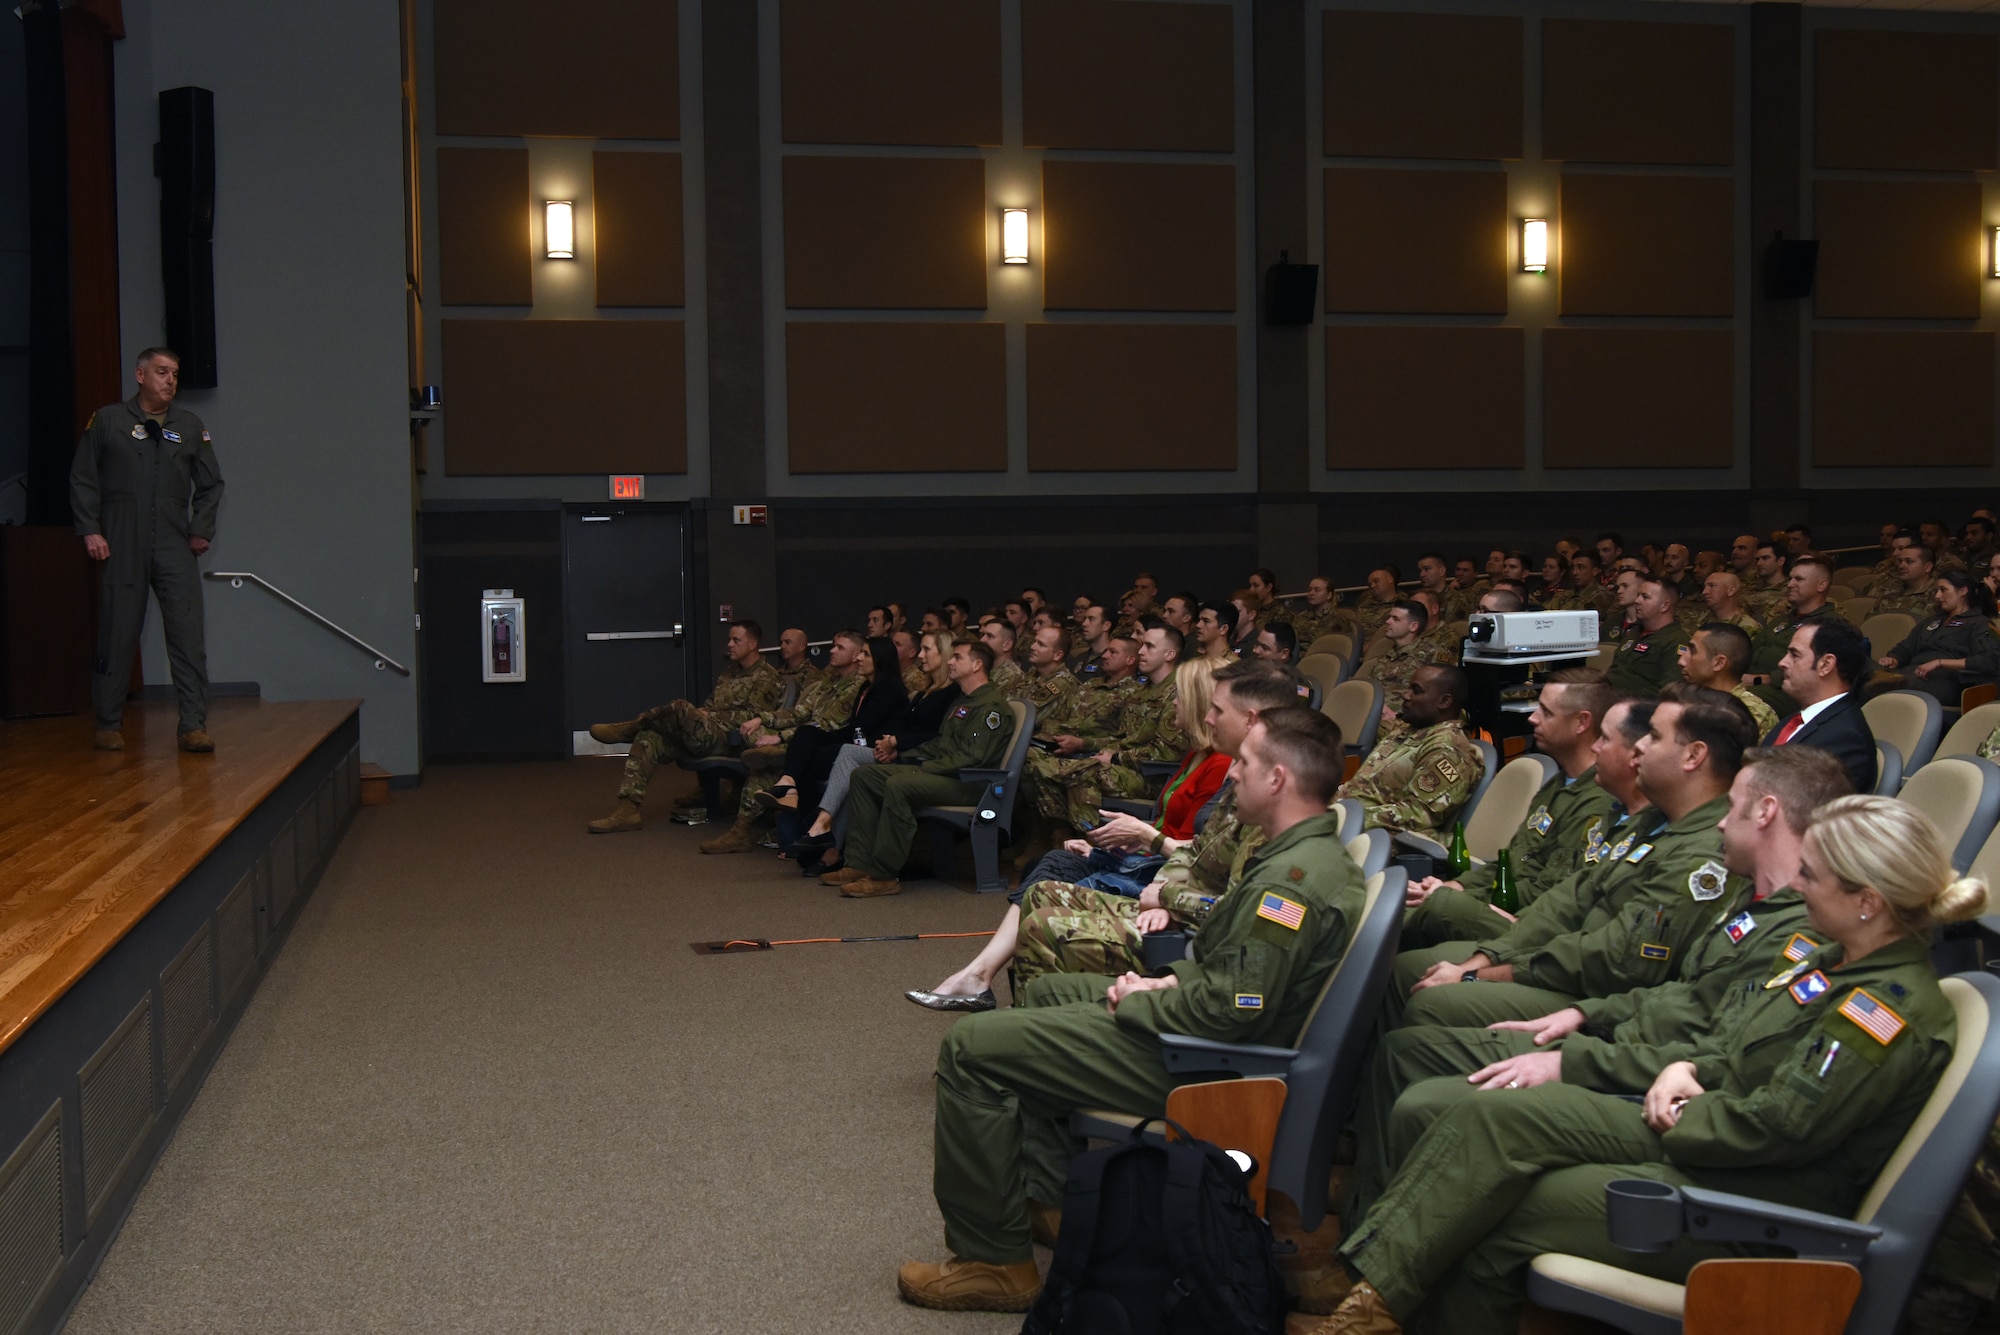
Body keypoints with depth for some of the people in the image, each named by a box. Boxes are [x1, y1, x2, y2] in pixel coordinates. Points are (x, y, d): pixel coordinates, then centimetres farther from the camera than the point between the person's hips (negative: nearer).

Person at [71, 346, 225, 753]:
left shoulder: (190, 426, 12)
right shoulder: (106, 421, 6)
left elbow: (211, 484, 19)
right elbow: (83, 479, 6)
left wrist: (201, 531, 8)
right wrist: (90, 531, -3)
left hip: (175, 550, 2)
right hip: (121, 550, -2)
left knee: (188, 635, -8)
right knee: (117, 637, 2)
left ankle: (193, 725, -6)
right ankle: (109, 725, 13)